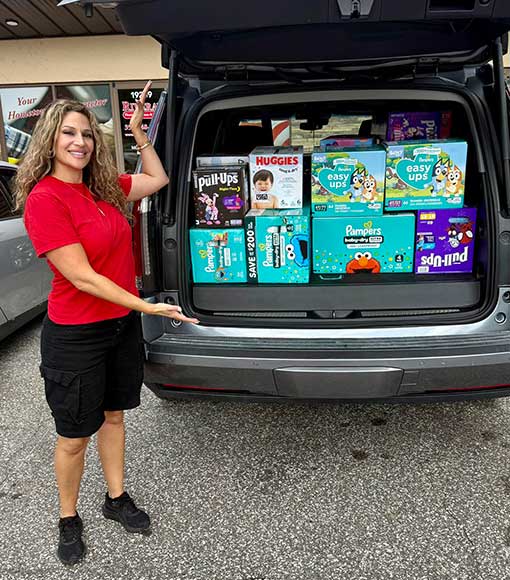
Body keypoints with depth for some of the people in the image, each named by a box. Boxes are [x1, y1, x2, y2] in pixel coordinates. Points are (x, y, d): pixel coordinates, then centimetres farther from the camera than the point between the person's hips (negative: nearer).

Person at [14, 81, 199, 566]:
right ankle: (68, 520, 36)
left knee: (113, 415, 21)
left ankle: (116, 499, 42)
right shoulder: (44, 198, -18)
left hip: (122, 325, 7)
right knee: (74, 436, 12)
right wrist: (149, 306, -22)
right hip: (76, 337, -7)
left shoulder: (102, 187, 3)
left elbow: (158, 179, 17)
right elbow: (81, 276, -22)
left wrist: (137, 130, 9)